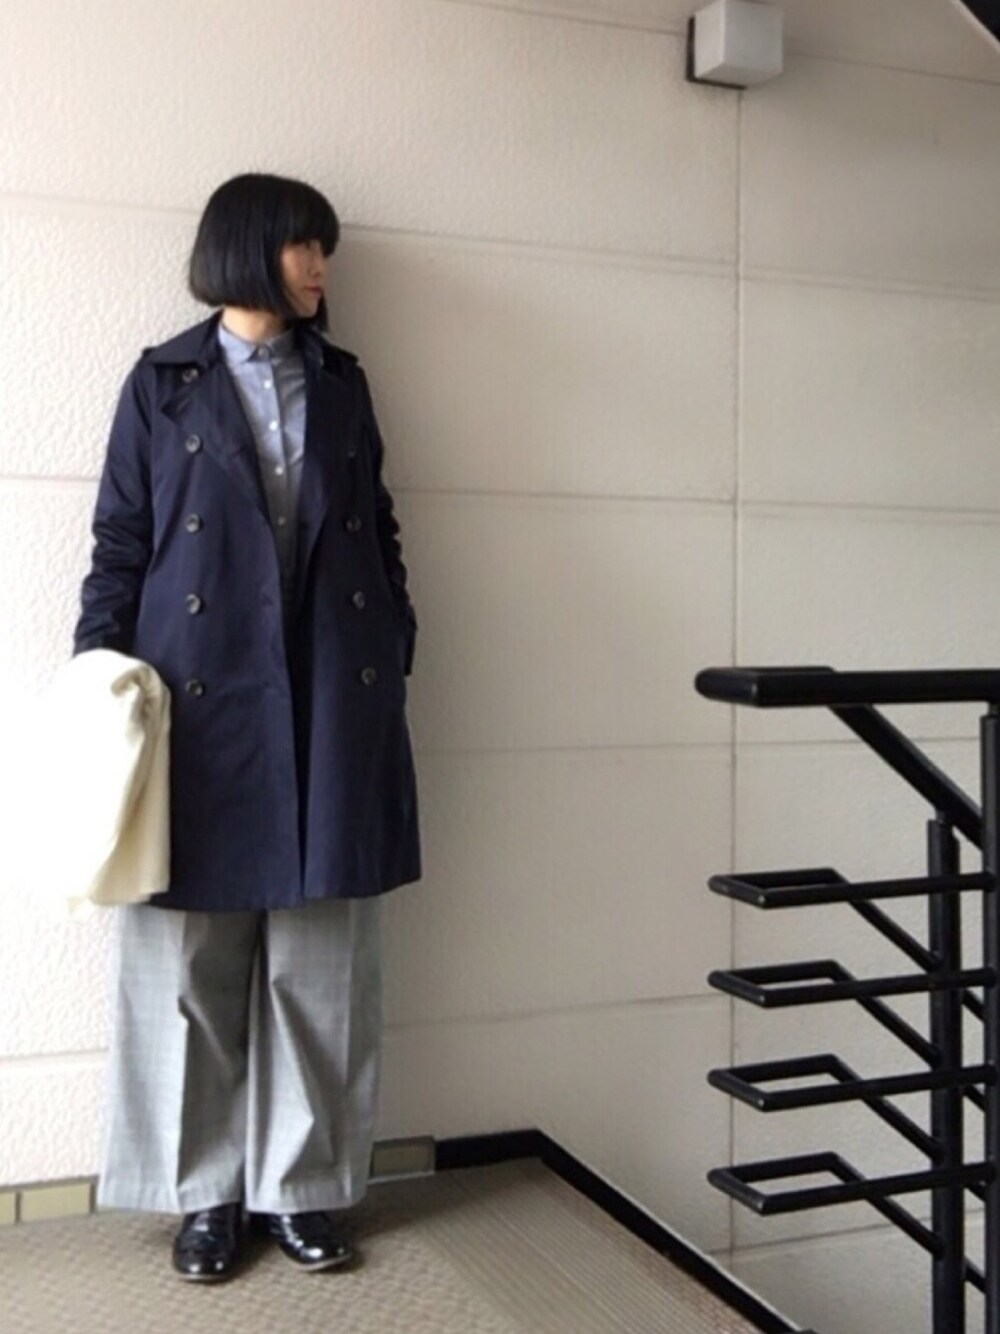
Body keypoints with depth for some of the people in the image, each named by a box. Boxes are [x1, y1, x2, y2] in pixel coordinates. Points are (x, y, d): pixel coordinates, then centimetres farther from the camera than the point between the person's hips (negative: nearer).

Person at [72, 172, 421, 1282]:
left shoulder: (342, 383, 15)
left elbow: (381, 534, 14)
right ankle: (206, 1193, 17)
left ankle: (305, 1186, 18)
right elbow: (119, 546, 4)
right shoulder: (162, 384, 7)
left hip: (333, 709, 3)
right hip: (205, 702, -2)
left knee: (321, 962, 5)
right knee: (198, 961, 3)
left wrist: (395, 654, 6)